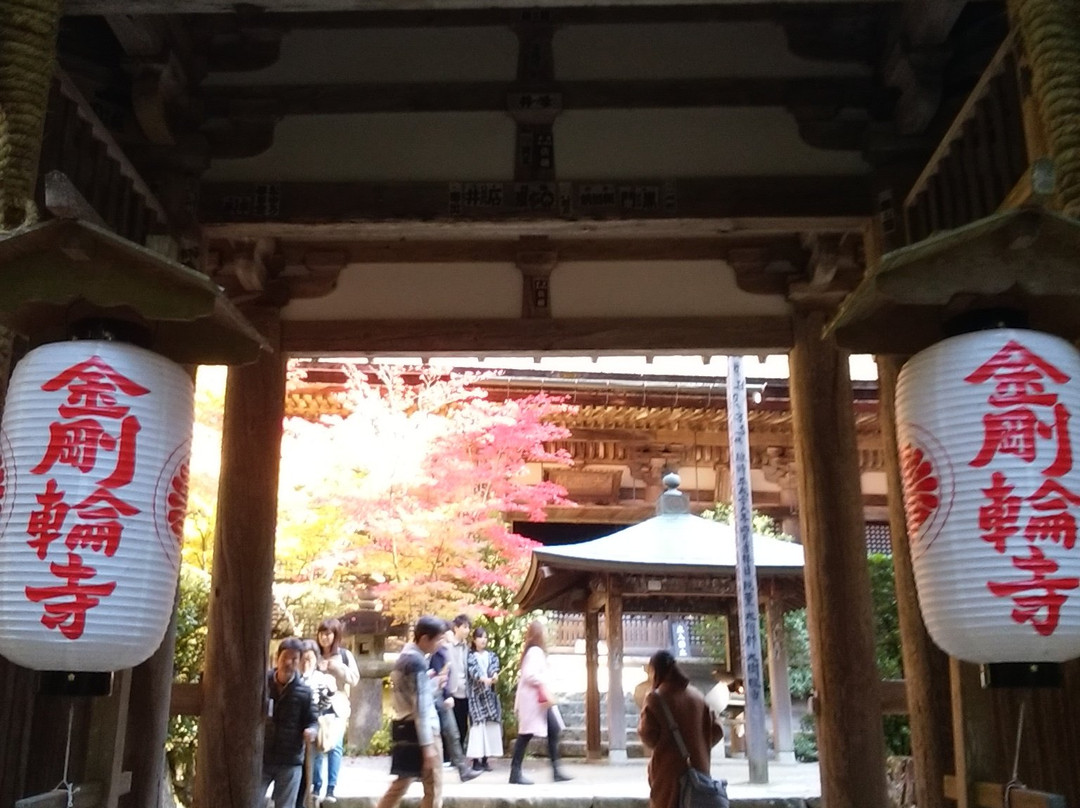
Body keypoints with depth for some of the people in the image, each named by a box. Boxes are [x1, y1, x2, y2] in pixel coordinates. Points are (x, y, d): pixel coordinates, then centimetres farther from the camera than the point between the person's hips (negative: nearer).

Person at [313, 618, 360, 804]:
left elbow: (354, 678, 1)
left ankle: (331, 788, -2)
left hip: (337, 706, -1)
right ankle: (316, 786, 10)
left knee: (335, 747, -5)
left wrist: (338, 667, -10)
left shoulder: (345, 655, 5)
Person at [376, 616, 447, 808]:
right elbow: (421, 706, -21)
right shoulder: (417, 661, -17)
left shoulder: (405, 655, 12)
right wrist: (427, 744, -21)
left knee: (402, 782, 17)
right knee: (433, 788, -1)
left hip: (405, 727, 9)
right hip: (421, 729, -9)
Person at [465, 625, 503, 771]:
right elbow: (473, 670, -16)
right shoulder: (470, 656, 2)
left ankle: (485, 759, 8)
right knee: (478, 724, -11)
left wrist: (494, 676, -32)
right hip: (476, 693, -4)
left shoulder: (491, 655, 13)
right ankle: (476, 760, -7)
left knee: (490, 724, 0)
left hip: (490, 693, 4)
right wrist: (484, 679, -37)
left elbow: (495, 666, -7)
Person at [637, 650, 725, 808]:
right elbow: (716, 730, 6)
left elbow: (648, 736, -12)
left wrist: (642, 722, 7)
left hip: (668, 772, -4)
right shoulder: (697, 696, 5)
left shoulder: (656, 698, -9)